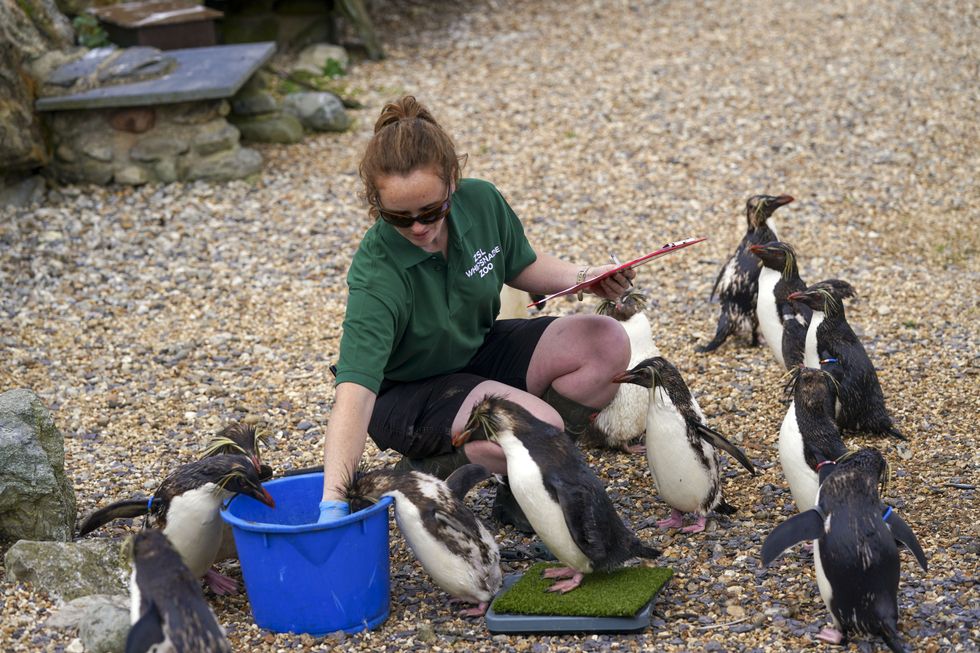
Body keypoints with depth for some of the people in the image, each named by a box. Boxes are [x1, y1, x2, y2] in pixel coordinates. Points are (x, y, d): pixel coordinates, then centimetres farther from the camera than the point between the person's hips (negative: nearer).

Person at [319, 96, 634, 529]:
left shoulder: (482, 202, -15)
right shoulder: (377, 276, -32)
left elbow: (520, 267, 8)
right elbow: (355, 391, -40)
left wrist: (583, 278, -10)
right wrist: (333, 502, -50)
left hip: (476, 352, 7)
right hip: (406, 392, -7)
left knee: (608, 345, -12)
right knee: (539, 426, -32)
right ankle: (432, 471, -4)